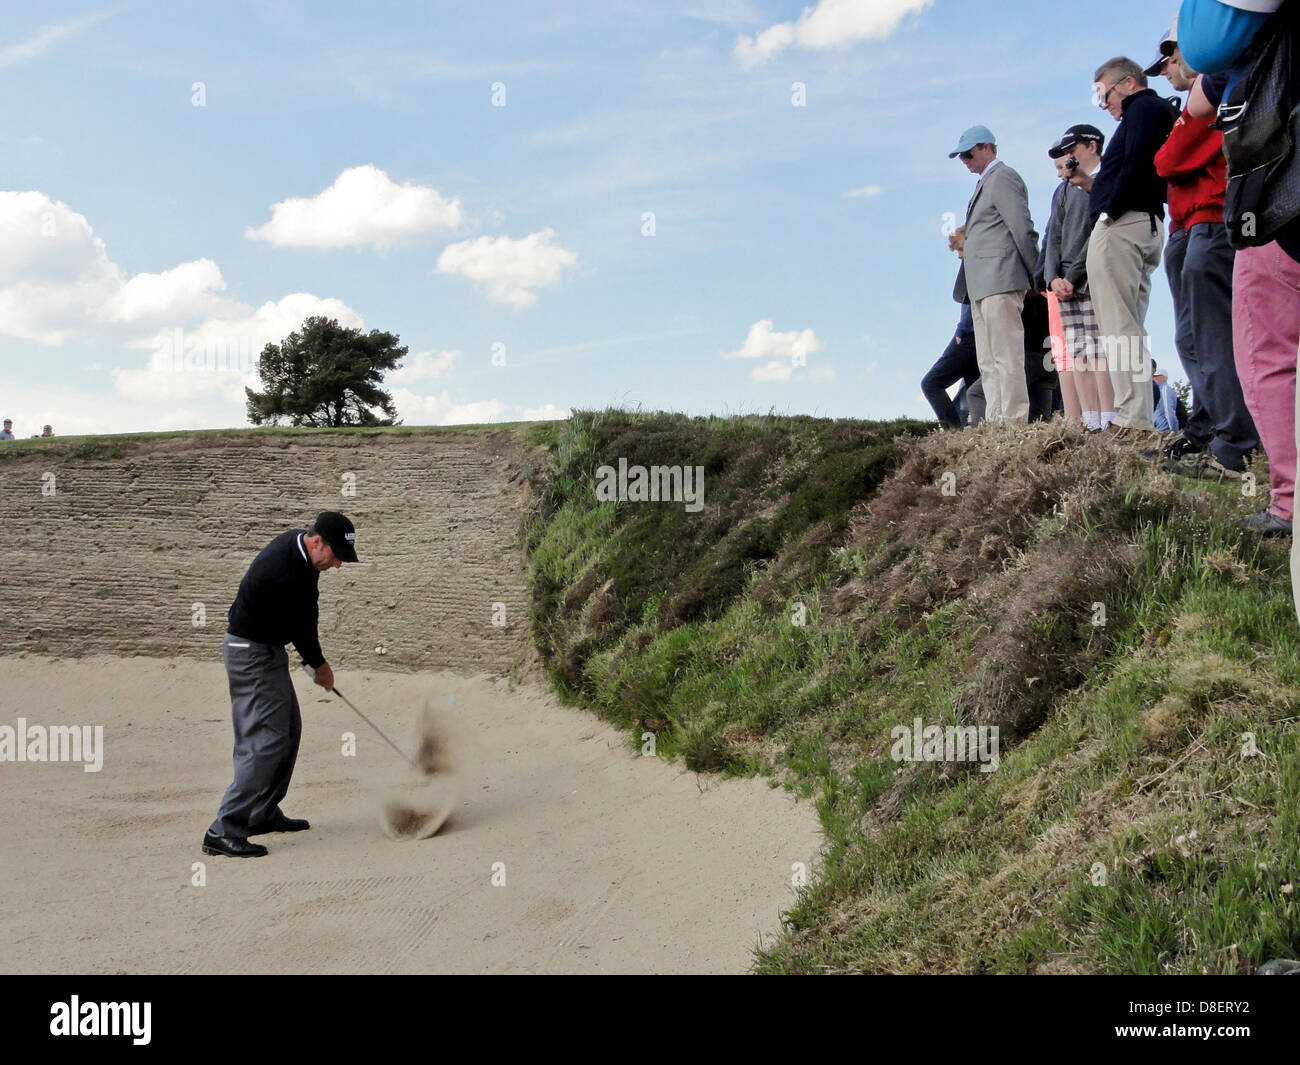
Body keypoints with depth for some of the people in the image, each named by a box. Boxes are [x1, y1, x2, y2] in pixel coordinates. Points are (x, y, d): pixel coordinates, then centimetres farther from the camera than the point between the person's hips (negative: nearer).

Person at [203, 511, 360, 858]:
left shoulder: (300, 545, 0)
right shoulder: (285, 573, -30)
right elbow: (300, 629, -17)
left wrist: (314, 657, 14)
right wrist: (320, 666, 0)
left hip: (267, 648, 10)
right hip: (253, 653, -10)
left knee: (288, 730, 15)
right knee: (266, 741, -14)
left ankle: (264, 814, 25)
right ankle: (224, 831, -13)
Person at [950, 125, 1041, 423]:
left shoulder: (1002, 177, -5)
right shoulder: (985, 182, 24)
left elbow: (1023, 230, -11)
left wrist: (1036, 277, -8)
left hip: (1000, 282, -10)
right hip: (983, 286, 10)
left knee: (1007, 357, -12)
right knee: (988, 363, 8)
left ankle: (1014, 421, -13)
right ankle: (996, 421, 9)